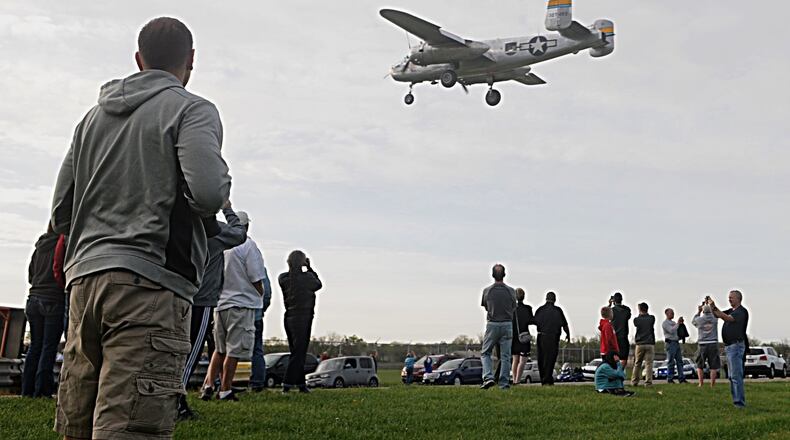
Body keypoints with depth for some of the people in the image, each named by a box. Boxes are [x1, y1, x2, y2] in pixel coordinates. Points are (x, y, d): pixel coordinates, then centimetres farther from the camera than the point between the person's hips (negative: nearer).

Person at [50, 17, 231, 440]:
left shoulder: (94, 116, 22)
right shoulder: (193, 110, 2)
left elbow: (61, 214, 19)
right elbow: (208, 191, -16)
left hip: (84, 278, 7)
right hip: (150, 282, -7)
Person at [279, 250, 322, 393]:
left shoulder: (283, 278, -2)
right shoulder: (307, 277, -13)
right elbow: (318, 284, 7)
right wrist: (309, 268, 12)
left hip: (289, 317, 6)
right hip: (303, 317, -6)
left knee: (295, 352, 14)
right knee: (299, 353, -1)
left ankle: (301, 384, 19)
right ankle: (287, 384, -7)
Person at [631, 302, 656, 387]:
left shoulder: (636, 319, -1)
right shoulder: (652, 318, 2)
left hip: (639, 344, 0)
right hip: (650, 344, 0)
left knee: (637, 364, 8)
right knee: (649, 364, -1)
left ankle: (634, 381, 9)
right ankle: (648, 382, -5)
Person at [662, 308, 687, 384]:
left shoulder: (673, 322, 21)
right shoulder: (665, 323, -4)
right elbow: (671, 331, -18)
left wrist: (681, 323, 4)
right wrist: (678, 323, -13)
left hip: (676, 343, 8)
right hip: (670, 343, -8)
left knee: (679, 361, 2)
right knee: (671, 362, -6)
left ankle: (681, 378, 1)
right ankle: (670, 379, -2)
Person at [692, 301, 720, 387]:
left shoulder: (699, 320, -5)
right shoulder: (714, 319, -2)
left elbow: (693, 321, 18)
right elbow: (715, 312, 21)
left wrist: (698, 311, 21)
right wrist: (708, 305, 30)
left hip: (702, 345, 0)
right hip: (713, 344, 0)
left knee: (700, 365, 12)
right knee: (713, 366, 3)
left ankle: (701, 383, 10)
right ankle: (712, 384, 1)